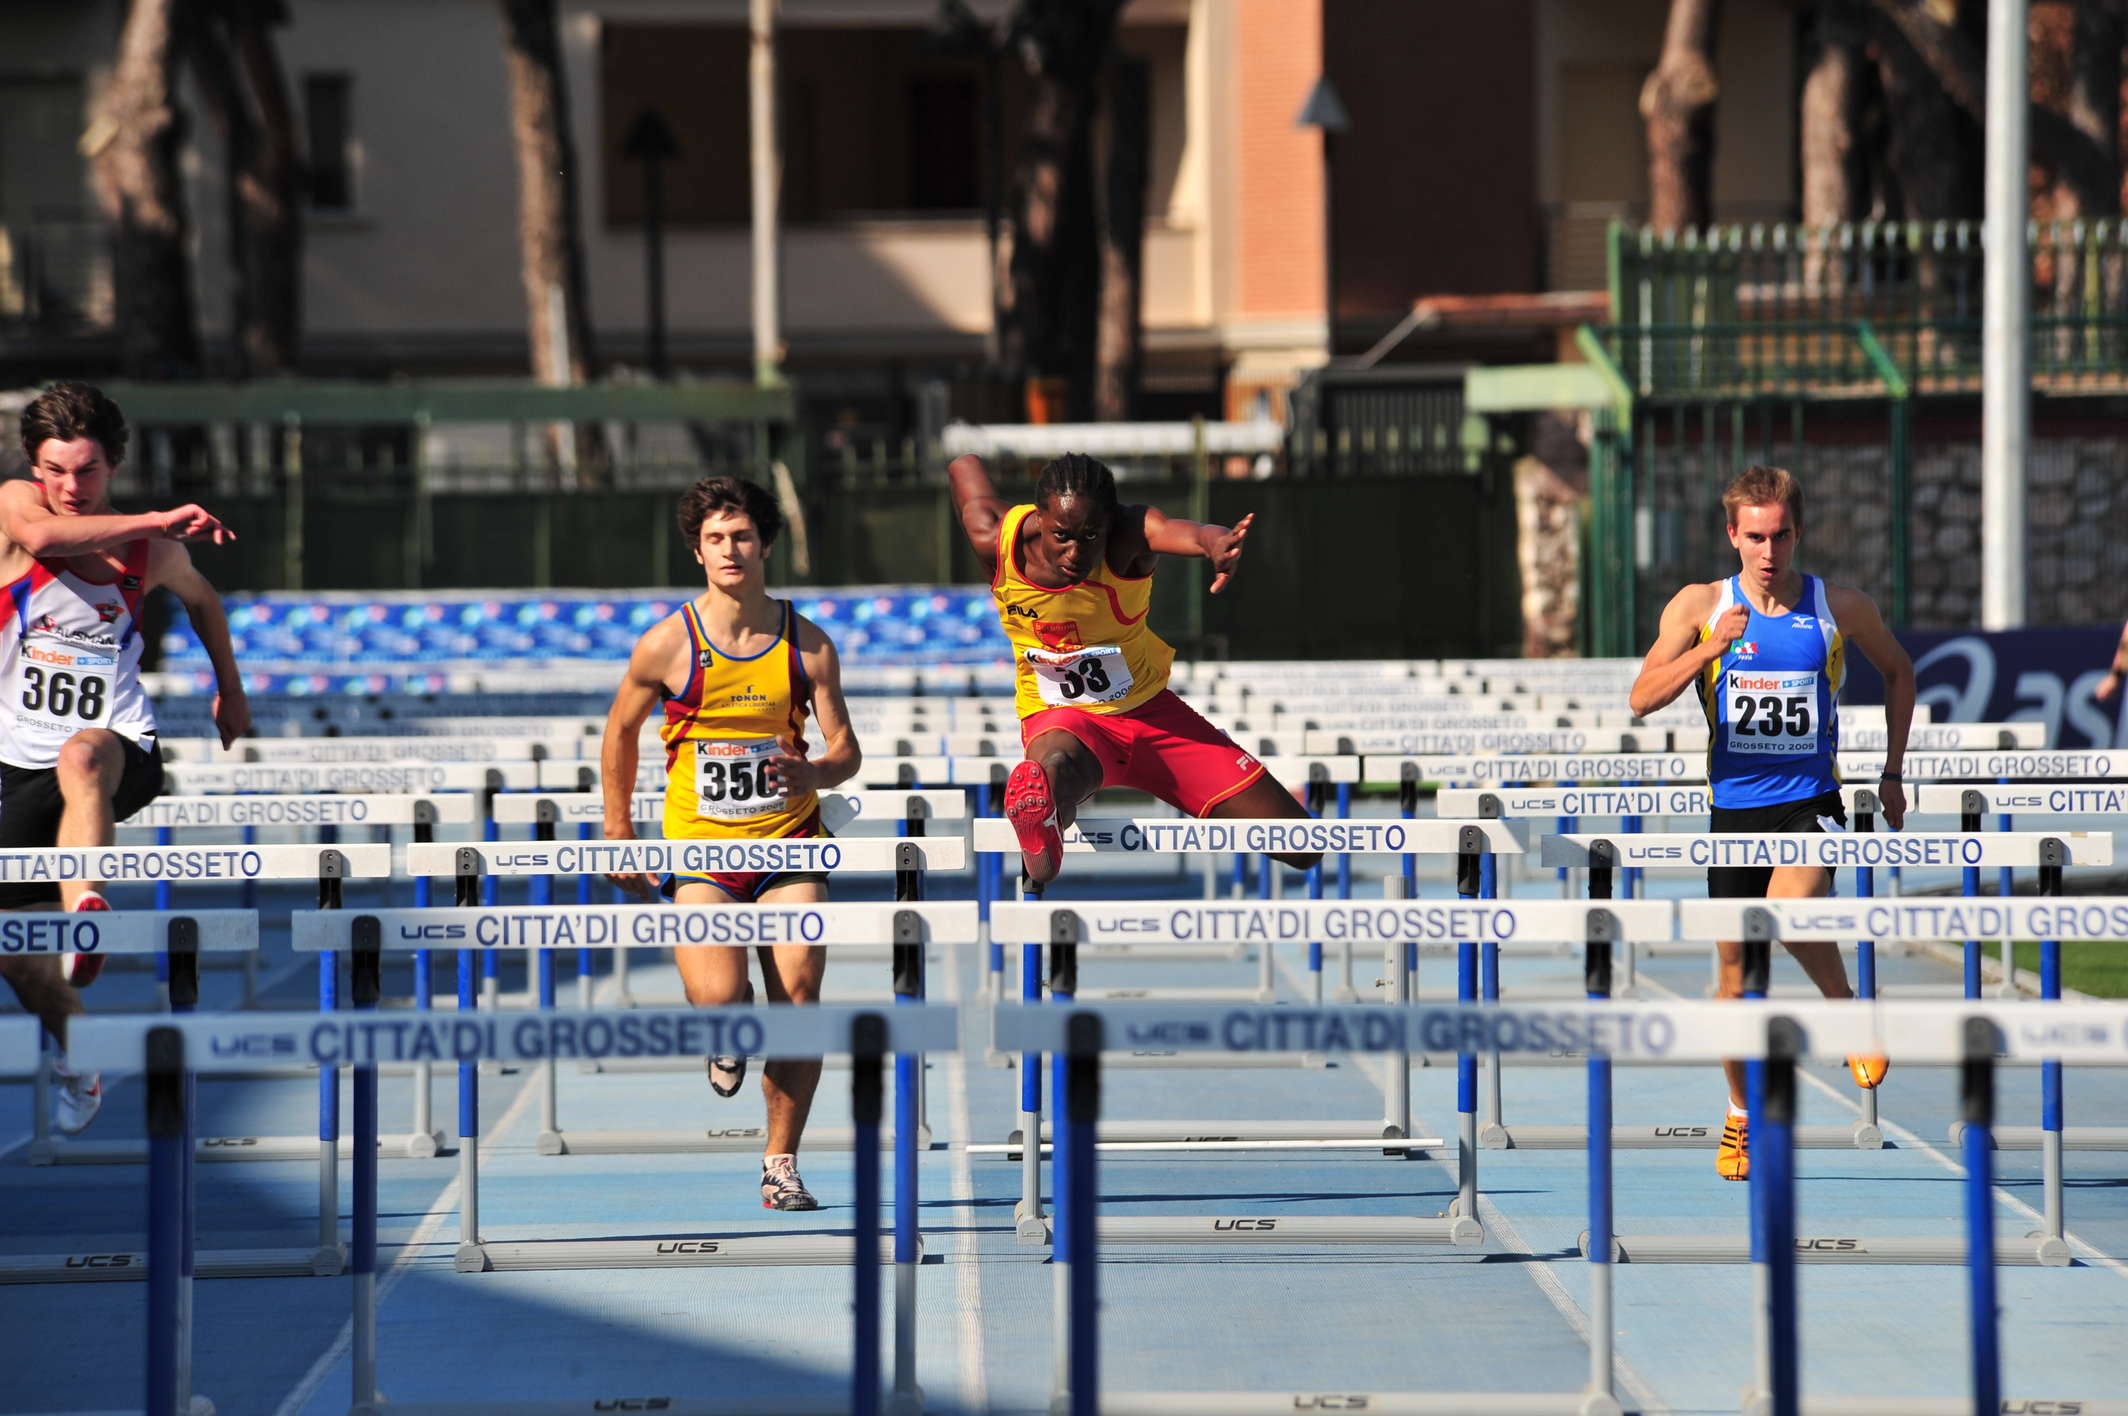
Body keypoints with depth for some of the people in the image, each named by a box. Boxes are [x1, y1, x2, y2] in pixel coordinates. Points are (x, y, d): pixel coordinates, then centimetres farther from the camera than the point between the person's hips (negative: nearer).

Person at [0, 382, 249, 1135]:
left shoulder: (151, 551, 1)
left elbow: (201, 598, 24)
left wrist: (230, 690, 28)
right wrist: (157, 522, -31)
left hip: (121, 747, -2)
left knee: (81, 758, -40)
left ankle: (87, 906, -58)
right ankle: (79, 1062, 24)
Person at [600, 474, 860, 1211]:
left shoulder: (808, 644, -1)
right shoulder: (667, 644, -4)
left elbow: (845, 747, 2)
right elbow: (620, 730, 11)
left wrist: (817, 772, -22)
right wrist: (619, 835, 10)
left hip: (789, 845, 1)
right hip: (699, 848, -1)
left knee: (798, 992, -11)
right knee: (720, 997, -19)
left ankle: (781, 1163, 2)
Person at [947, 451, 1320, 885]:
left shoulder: (1128, 536, -25)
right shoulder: (998, 542, -18)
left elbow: (1176, 531, -51)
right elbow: (965, 466, 4)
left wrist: (1216, 543, -76)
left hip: (1149, 709, 3)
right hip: (1059, 718, -3)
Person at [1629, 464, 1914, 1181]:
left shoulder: (1840, 608, -1)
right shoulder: (1700, 605, -2)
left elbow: (1898, 670, 17)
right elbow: (1642, 698, -11)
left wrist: (1892, 771, 14)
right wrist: (1707, 649, -26)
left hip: (1812, 802, -2)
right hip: (1735, 807, 2)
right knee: (1737, 970, 6)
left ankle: (1849, 1011, -4)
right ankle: (1740, 1118, 24)